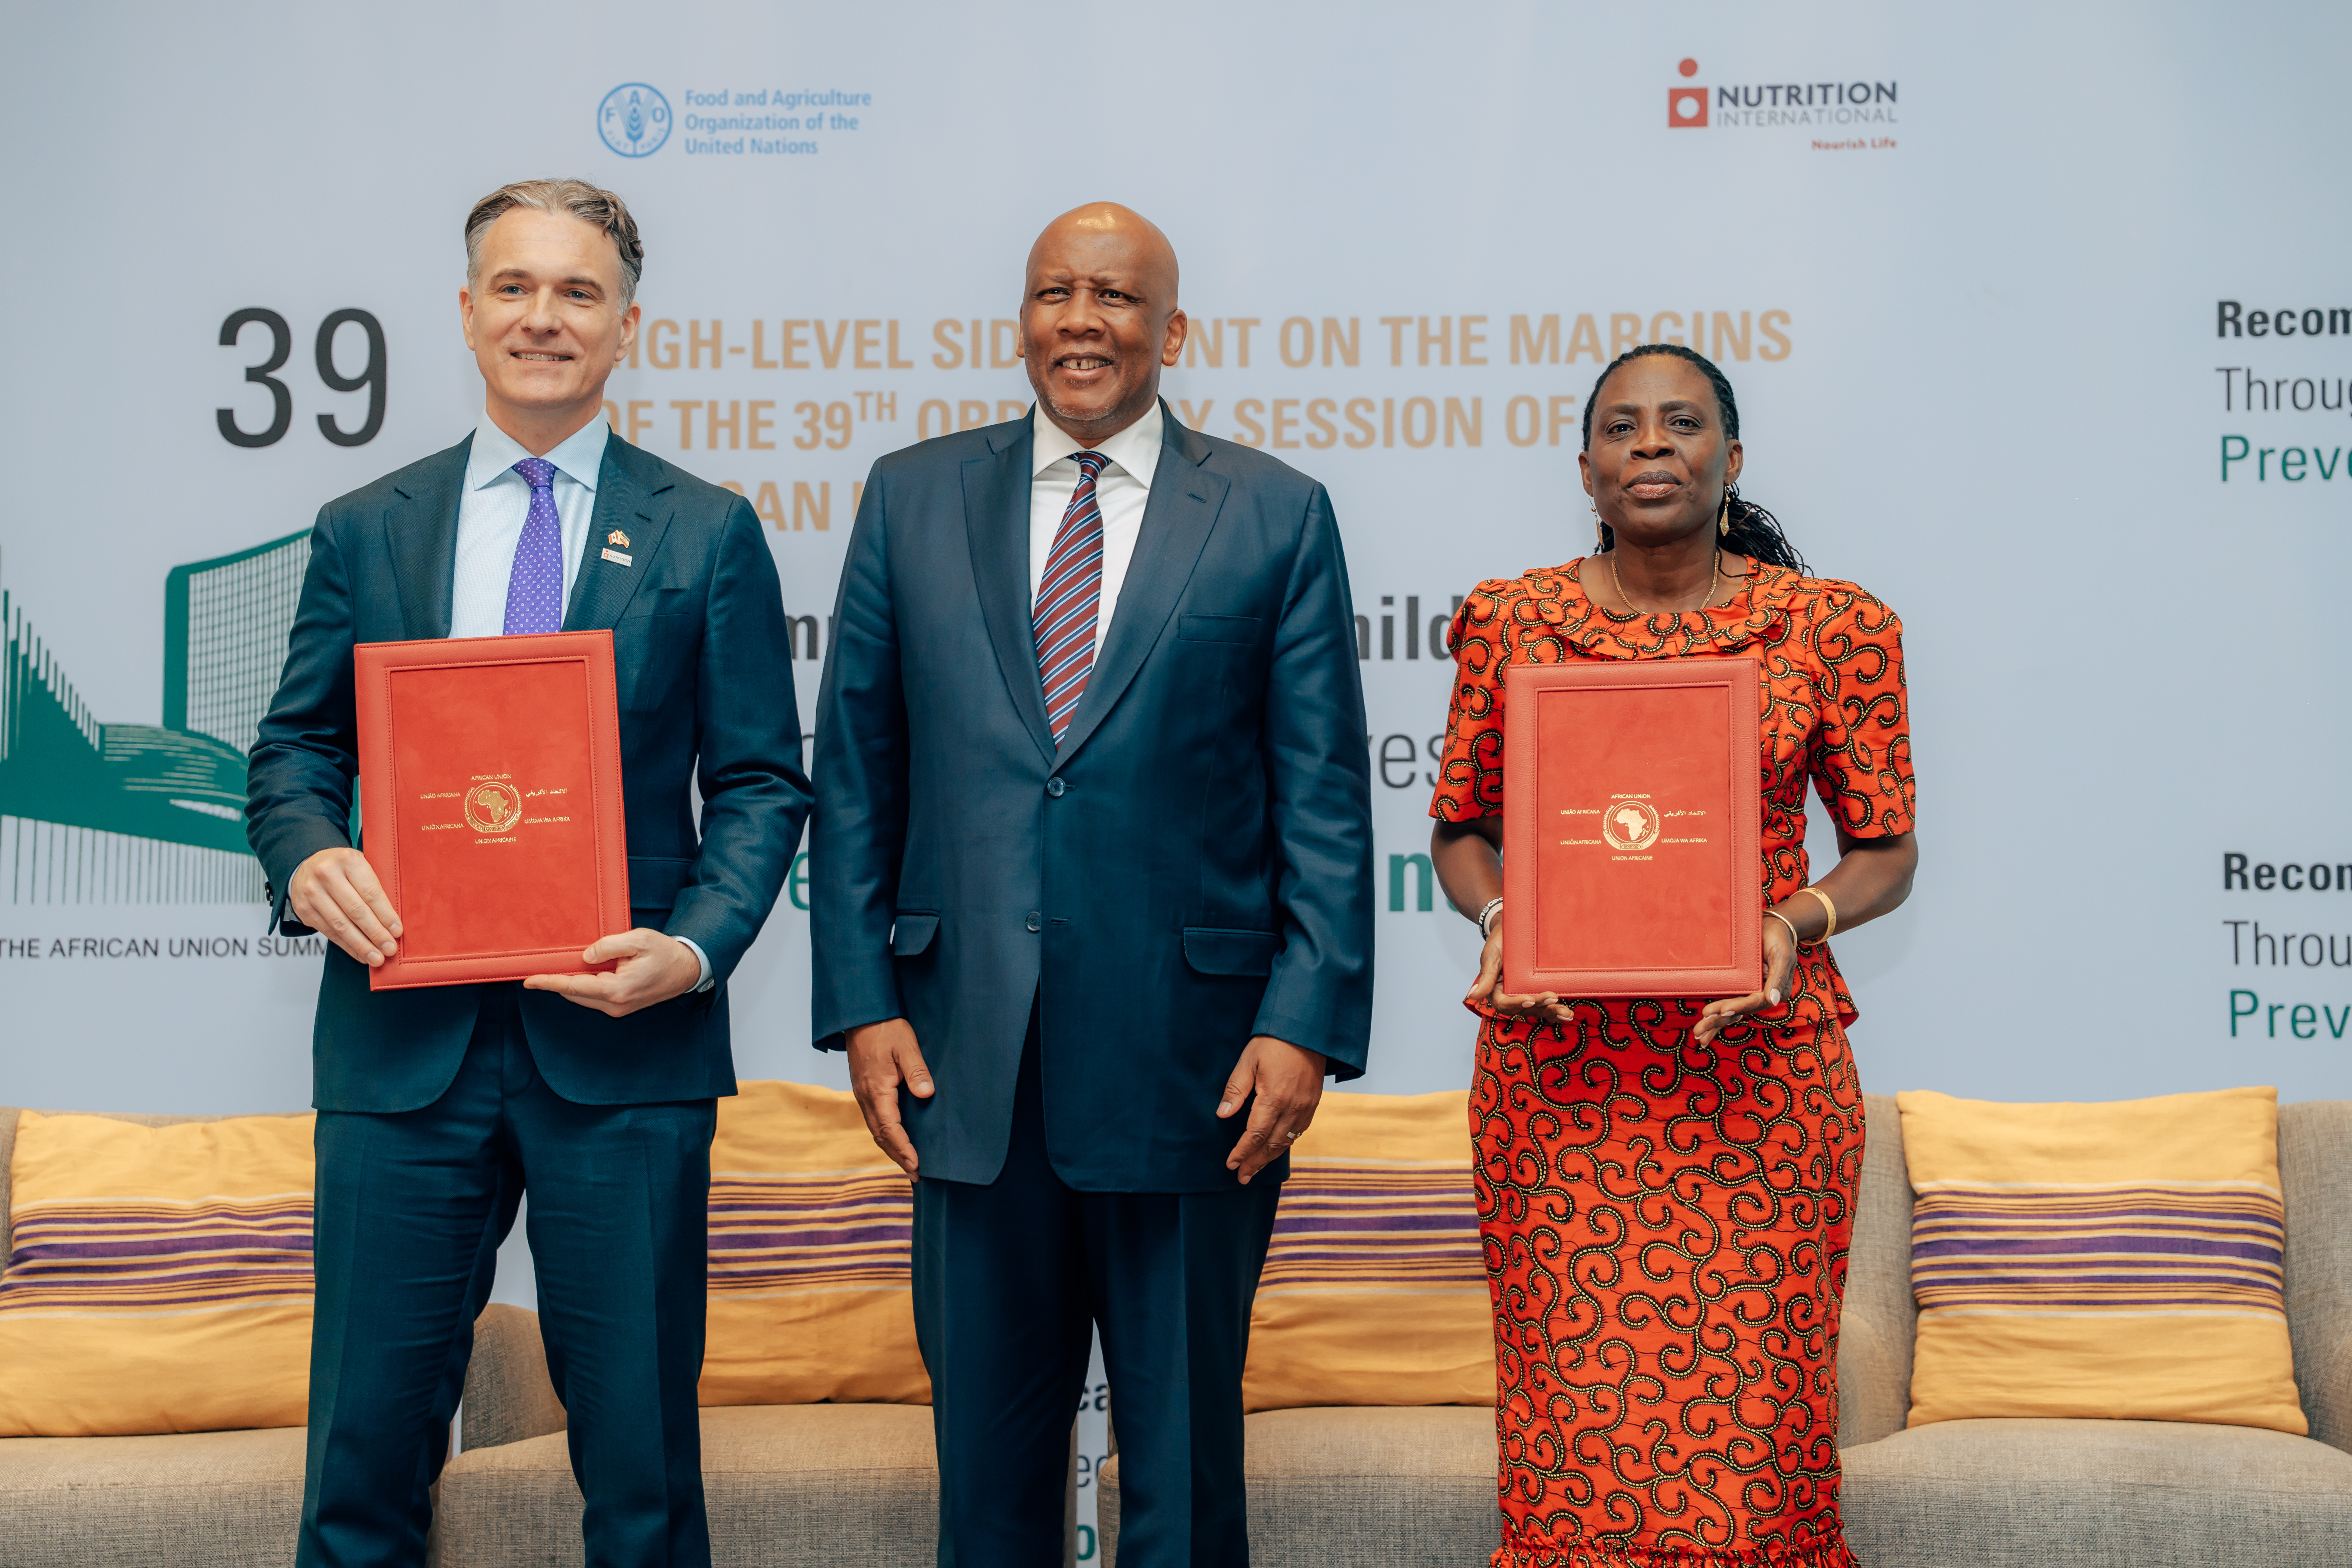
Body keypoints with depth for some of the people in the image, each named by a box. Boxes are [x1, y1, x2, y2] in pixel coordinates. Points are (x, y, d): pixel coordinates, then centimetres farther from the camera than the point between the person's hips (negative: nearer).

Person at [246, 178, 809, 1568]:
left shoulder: (711, 536, 6)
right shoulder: (364, 533, 11)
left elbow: (761, 783, 3)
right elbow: (296, 747, 12)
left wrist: (696, 947, -14)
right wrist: (309, 859, -11)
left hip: (624, 1045, -1)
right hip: (404, 1037, 2)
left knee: (641, 1448, 7)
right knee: (367, 1445, 6)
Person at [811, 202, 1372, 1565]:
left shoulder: (1276, 517, 3)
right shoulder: (914, 498, 8)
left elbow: (1325, 799, 0)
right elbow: (855, 772, 8)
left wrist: (1306, 1024, -9)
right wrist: (862, 1003, 0)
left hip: (1193, 1069, -1)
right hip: (970, 1060, 2)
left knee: (1184, 1458, 10)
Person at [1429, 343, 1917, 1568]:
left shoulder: (1835, 627, 3)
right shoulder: (1512, 621, 6)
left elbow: (1886, 847, 7)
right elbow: (1460, 829, 13)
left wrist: (1796, 920, -12)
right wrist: (1500, 916, -7)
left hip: (1760, 1067, 0)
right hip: (1559, 1070, 1)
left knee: (1750, 1417, 1)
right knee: (1574, 1417, 1)